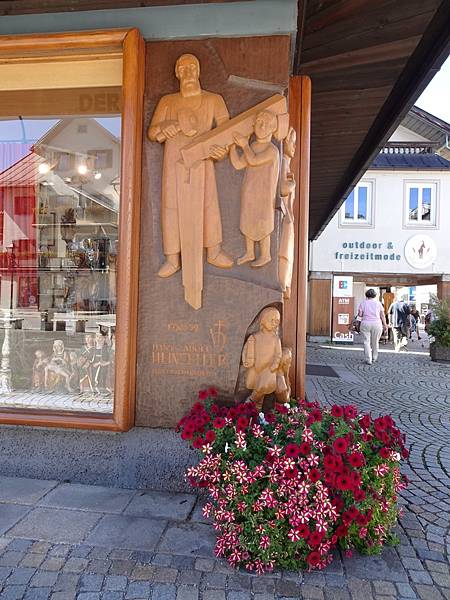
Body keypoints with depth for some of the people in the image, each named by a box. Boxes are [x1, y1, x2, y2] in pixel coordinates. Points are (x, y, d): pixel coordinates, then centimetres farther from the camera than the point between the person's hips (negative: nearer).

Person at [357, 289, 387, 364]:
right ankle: (374, 358, 26)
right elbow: (382, 315, 2)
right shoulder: (378, 303, 6)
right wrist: (385, 325, 7)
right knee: (375, 342, 14)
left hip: (365, 324, -1)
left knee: (366, 342, 2)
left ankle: (368, 360, -4)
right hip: (377, 324, 1)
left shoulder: (363, 303, 4)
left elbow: (360, 314, -3)